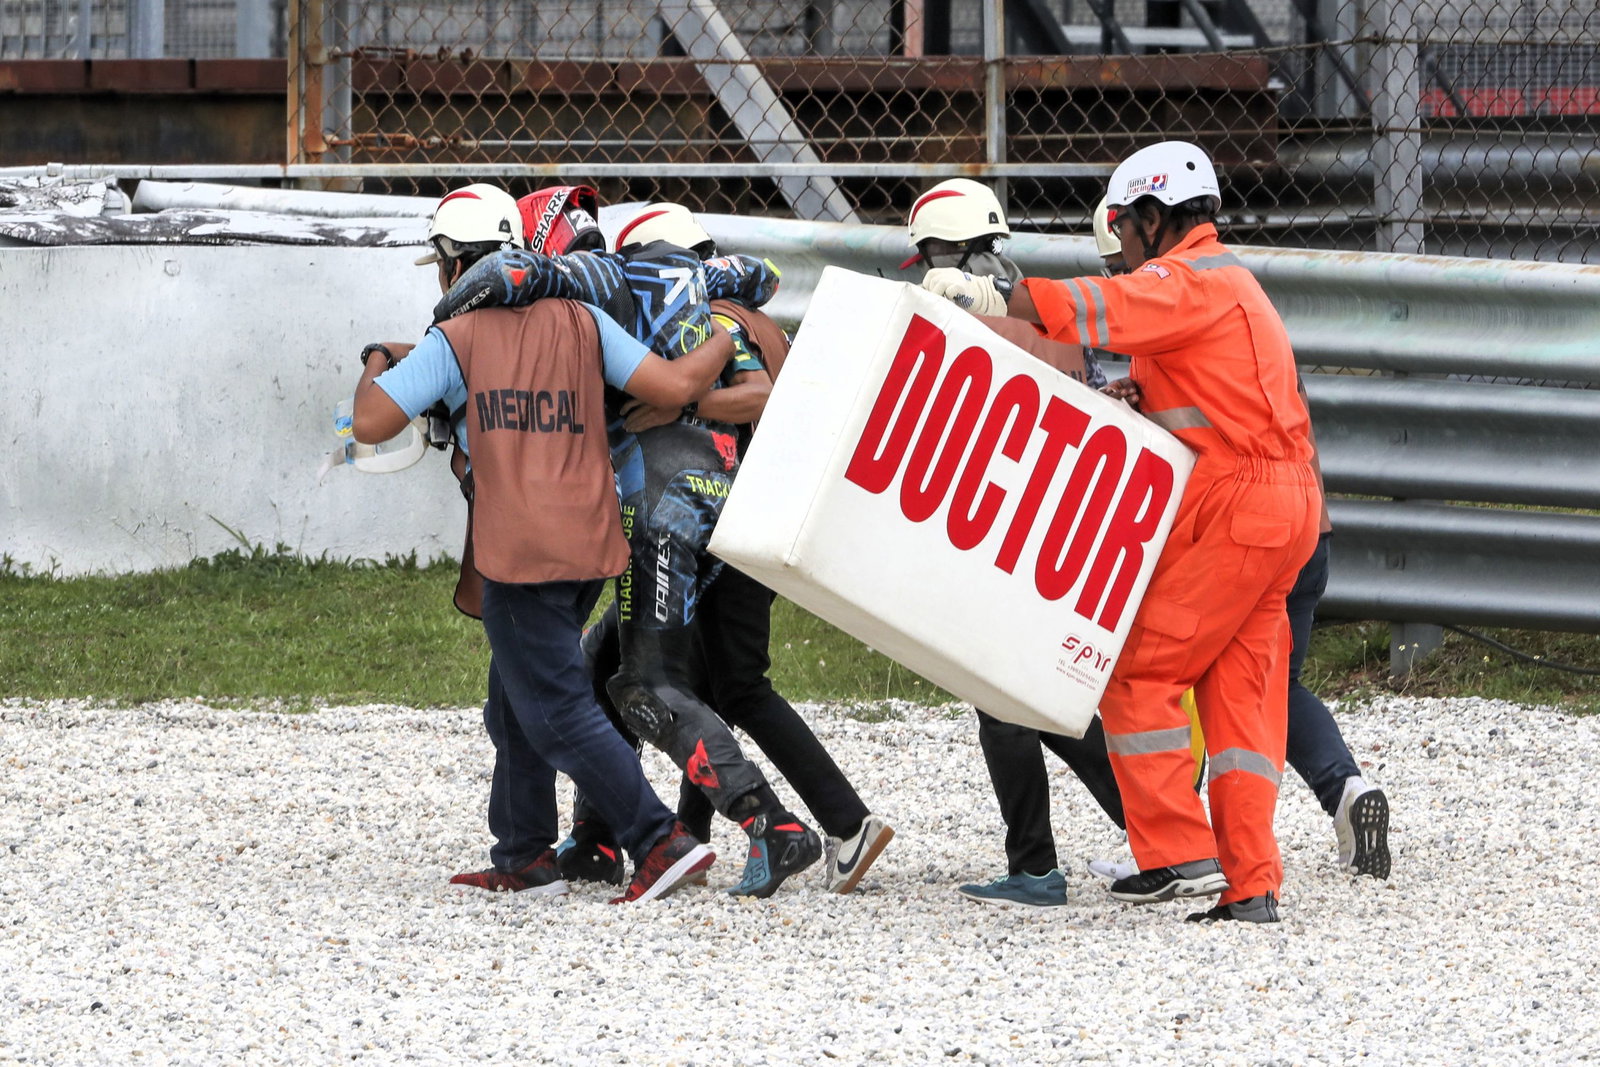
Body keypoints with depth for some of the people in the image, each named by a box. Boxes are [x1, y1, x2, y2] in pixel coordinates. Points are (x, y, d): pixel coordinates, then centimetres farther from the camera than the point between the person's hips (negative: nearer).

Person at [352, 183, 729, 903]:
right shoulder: (579, 322, 8)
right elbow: (673, 385, 0)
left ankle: (662, 843, -15)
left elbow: (371, 424, -4)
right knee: (515, 707, 20)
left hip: (521, 555, -7)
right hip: (590, 546, 7)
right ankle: (523, 858, 22)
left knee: (558, 715, -5)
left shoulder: (454, 340, -2)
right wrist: (733, 337, 17)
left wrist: (375, 368, 18)